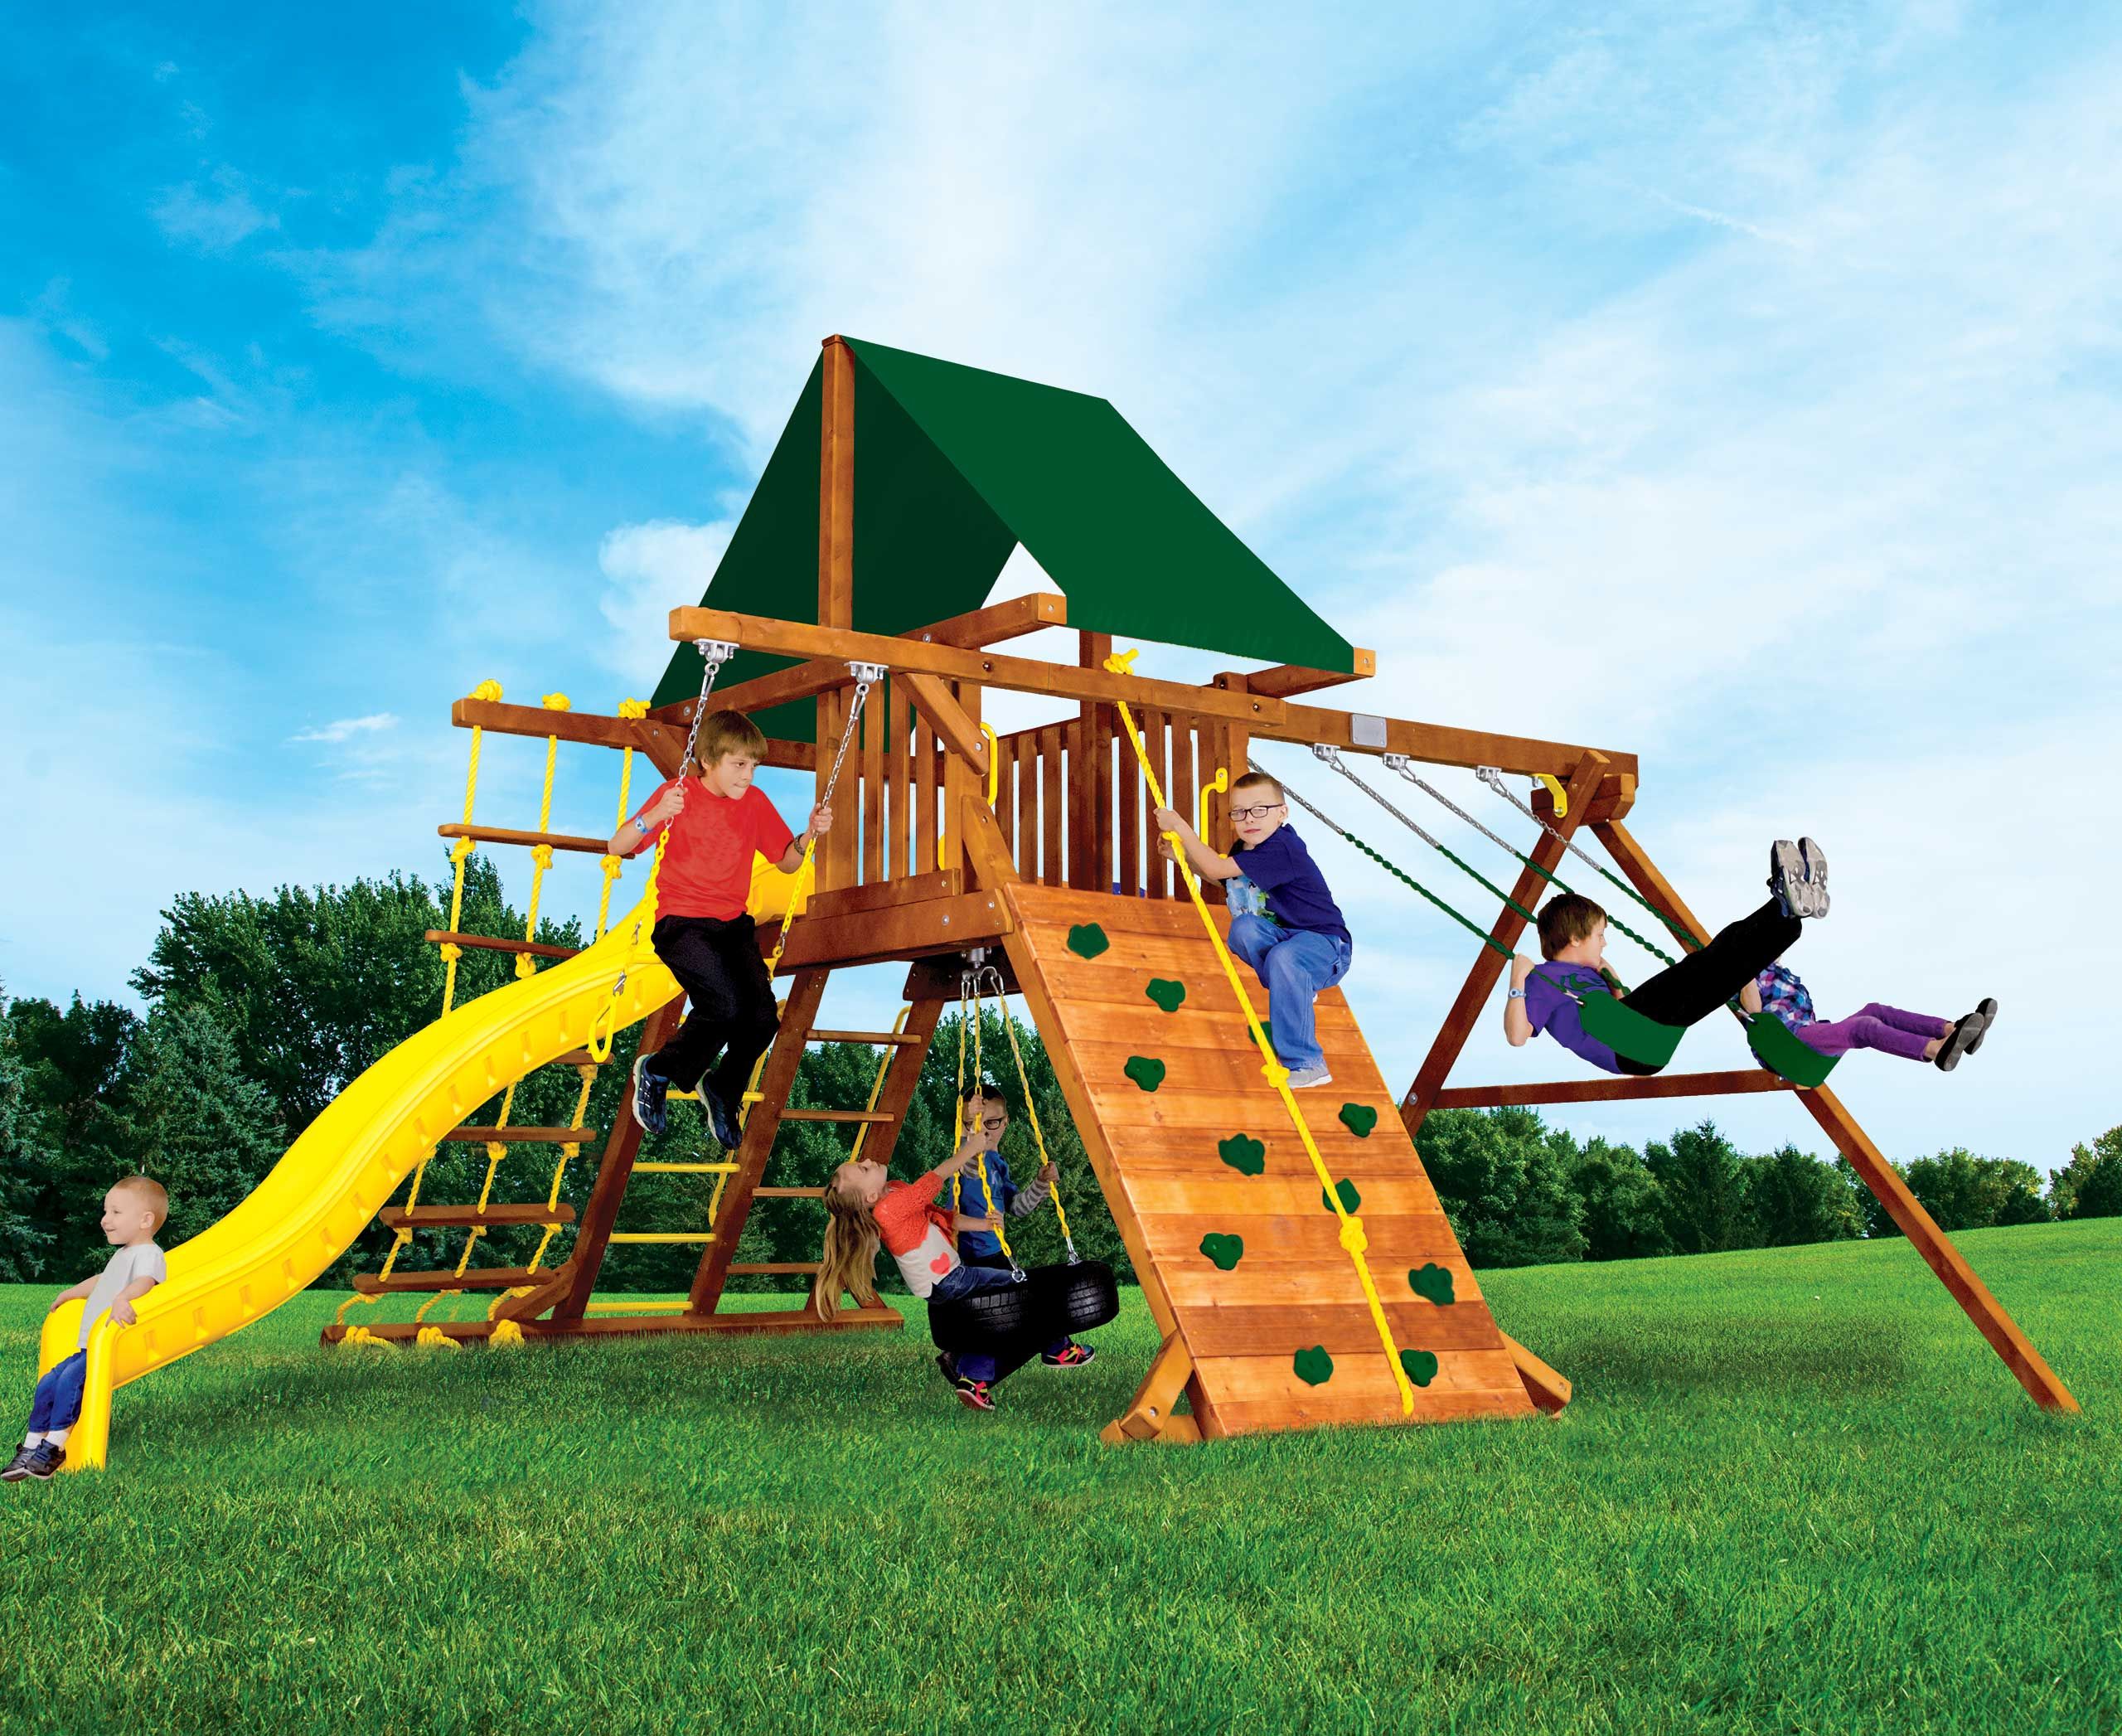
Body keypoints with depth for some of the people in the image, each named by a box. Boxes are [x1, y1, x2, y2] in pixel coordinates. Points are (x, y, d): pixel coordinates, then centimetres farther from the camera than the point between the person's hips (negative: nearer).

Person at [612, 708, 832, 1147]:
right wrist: (655, 815, -28)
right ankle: (656, 1072, 1)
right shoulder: (678, 793, -7)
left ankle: (723, 1092, 18)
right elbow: (617, 847, -10)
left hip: (733, 924, 5)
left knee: (762, 1019, -12)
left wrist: (809, 834, -7)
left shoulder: (755, 802, 5)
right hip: (681, 922, -5)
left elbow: (787, 862, 13)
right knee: (724, 1004, -26)